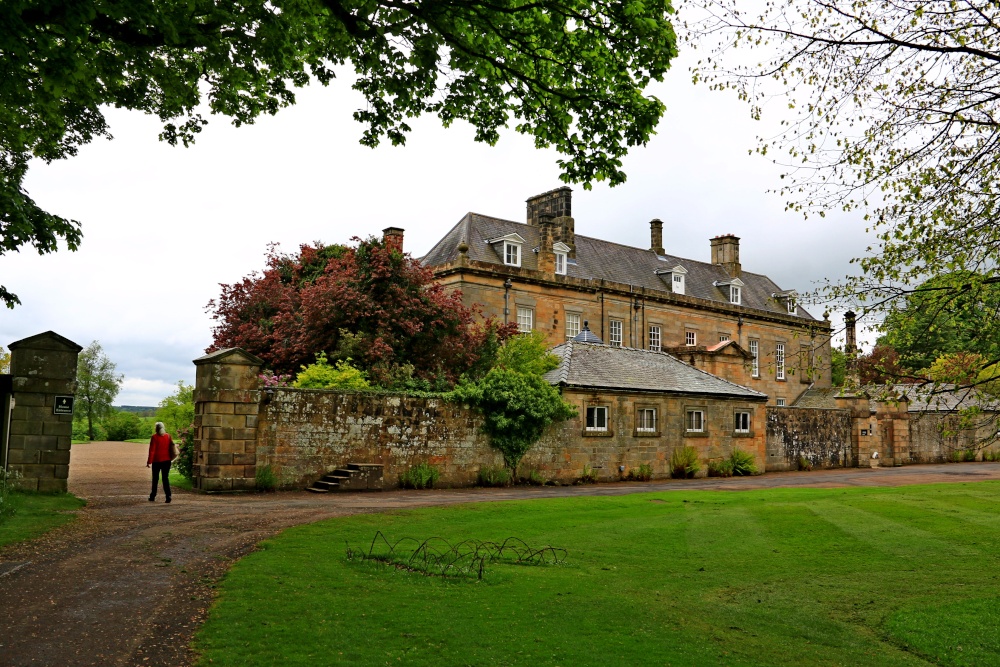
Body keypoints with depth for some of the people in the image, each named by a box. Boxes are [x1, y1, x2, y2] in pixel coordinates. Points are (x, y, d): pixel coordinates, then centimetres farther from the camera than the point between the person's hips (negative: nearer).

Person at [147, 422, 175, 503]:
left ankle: (153, 496, 22)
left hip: (157, 461, -3)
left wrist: (149, 462, -7)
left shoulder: (154, 437, -10)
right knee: (165, 478, 4)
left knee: (155, 478, 12)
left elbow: (152, 450, -11)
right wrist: (170, 458, 17)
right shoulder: (168, 436, 2)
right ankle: (168, 496, -9)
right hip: (166, 460, 3)